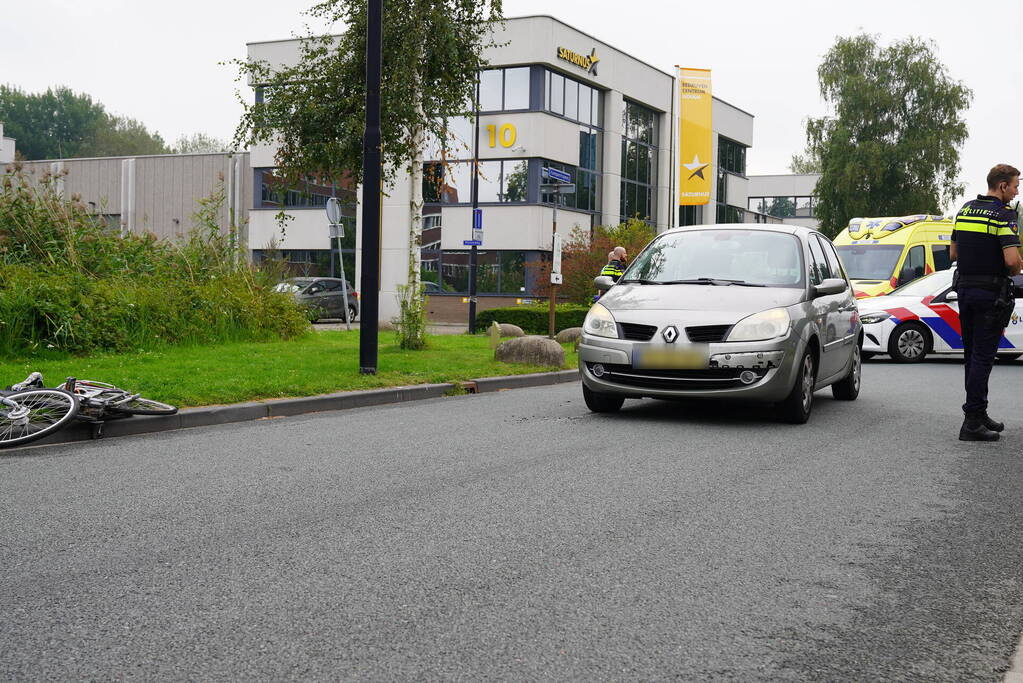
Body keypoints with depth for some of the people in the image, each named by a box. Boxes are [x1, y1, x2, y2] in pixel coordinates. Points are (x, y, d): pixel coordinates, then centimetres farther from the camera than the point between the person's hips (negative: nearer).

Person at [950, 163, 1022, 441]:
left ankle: (979, 414, 23)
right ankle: (972, 422, -6)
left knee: (972, 354, 15)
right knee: (982, 356, -5)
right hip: (991, 292, -7)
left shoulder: (965, 210, 10)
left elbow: (954, 253, 16)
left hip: (964, 288, 7)